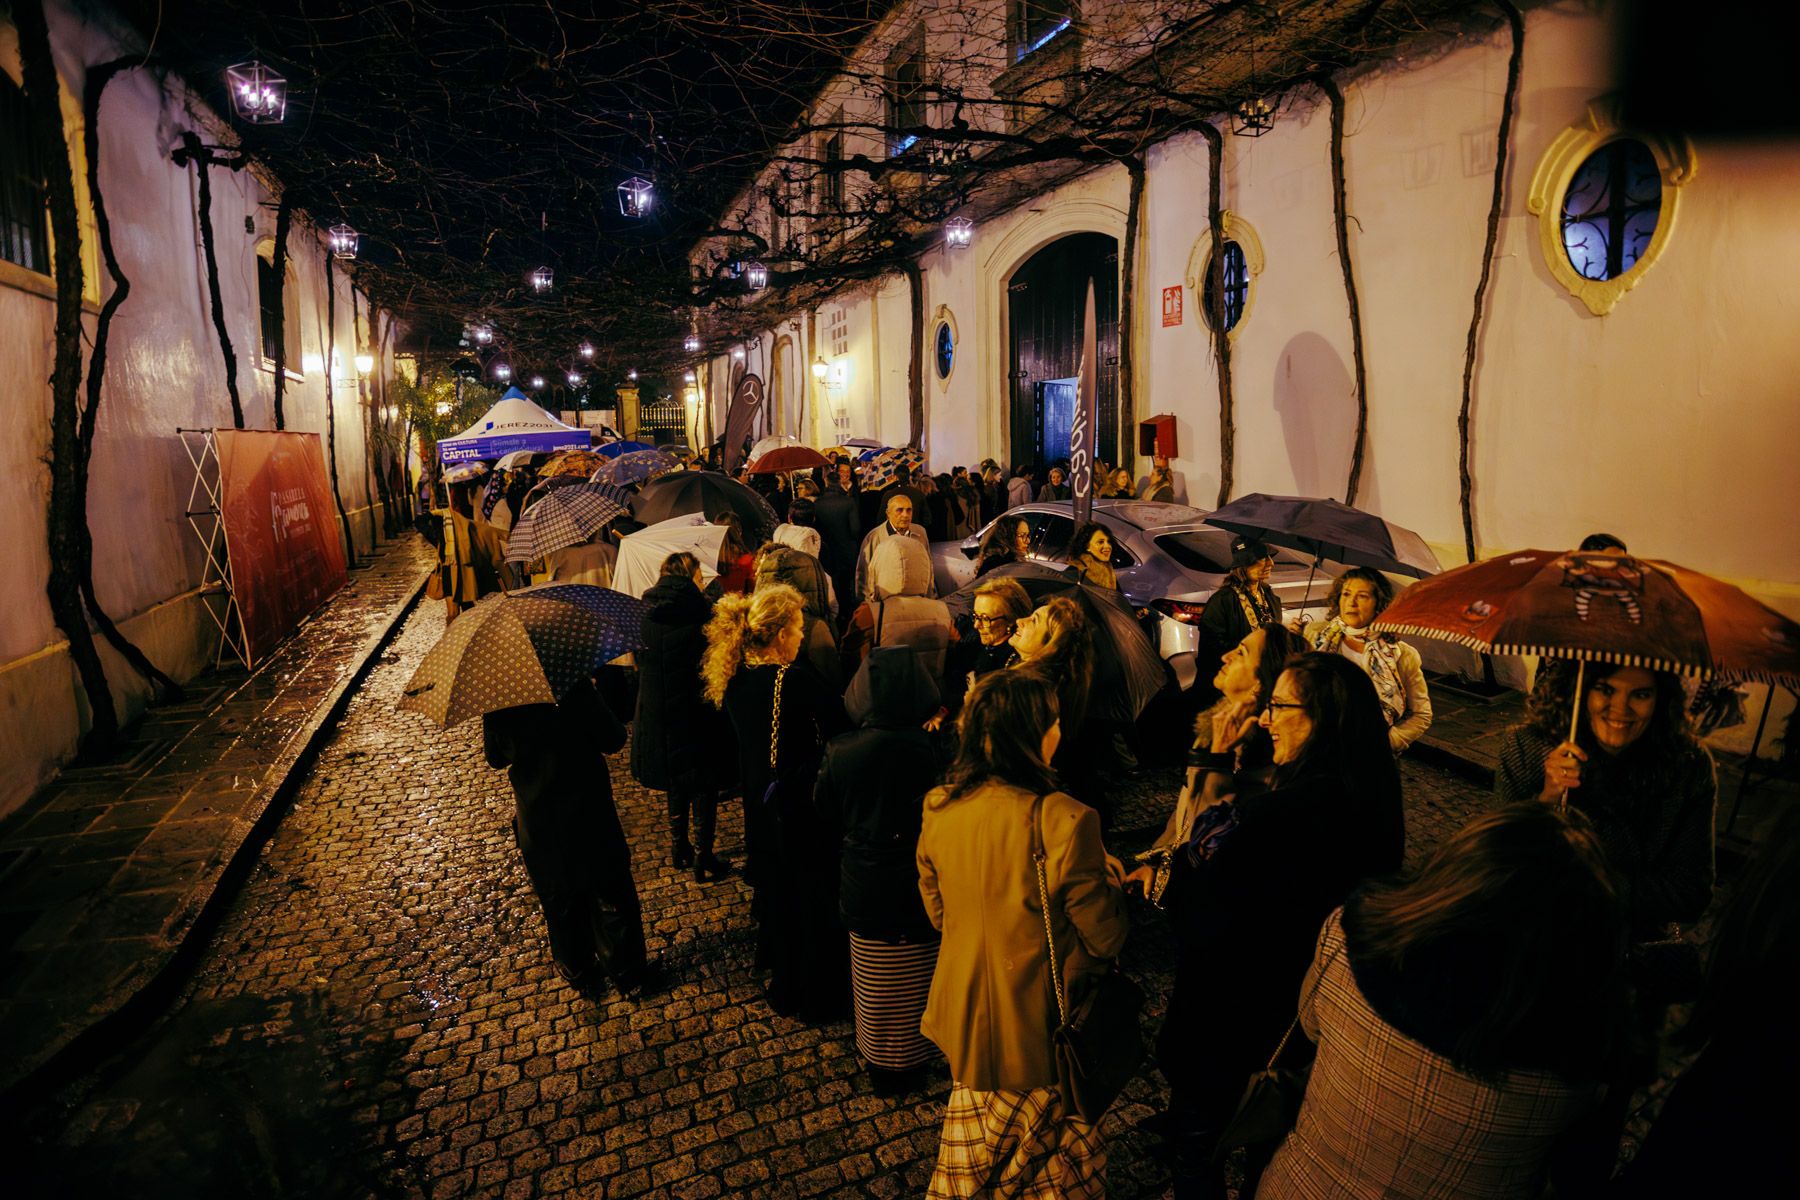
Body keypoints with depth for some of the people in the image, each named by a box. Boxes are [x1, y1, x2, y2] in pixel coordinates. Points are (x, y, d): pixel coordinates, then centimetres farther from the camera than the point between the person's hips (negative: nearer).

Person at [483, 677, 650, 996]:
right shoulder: (576, 684, -23)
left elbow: (495, 757, 1)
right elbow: (613, 740, -14)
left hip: (539, 821, 2)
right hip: (591, 812, -2)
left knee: (560, 901, 23)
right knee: (612, 897, 17)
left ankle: (577, 972, 41)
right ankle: (628, 974, 32)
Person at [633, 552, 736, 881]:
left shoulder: (646, 613, -1)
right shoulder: (700, 613, -17)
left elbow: (640, 662, 9)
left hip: (656, 715, 5)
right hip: (696, 714, -5)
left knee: (677, 782, 23)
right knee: (705, 784, 9)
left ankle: (679, 848, 34)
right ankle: (703, 859, 15)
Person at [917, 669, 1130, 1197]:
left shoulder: (938, 808, -12)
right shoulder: (1062, 820, -30)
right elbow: (1106, 937, -18)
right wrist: (1107, 876, 0)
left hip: (964, 1012, 5)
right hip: (1039, 1026, -4)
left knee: (977, 1138, 28)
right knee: (1047, 1153, 22)